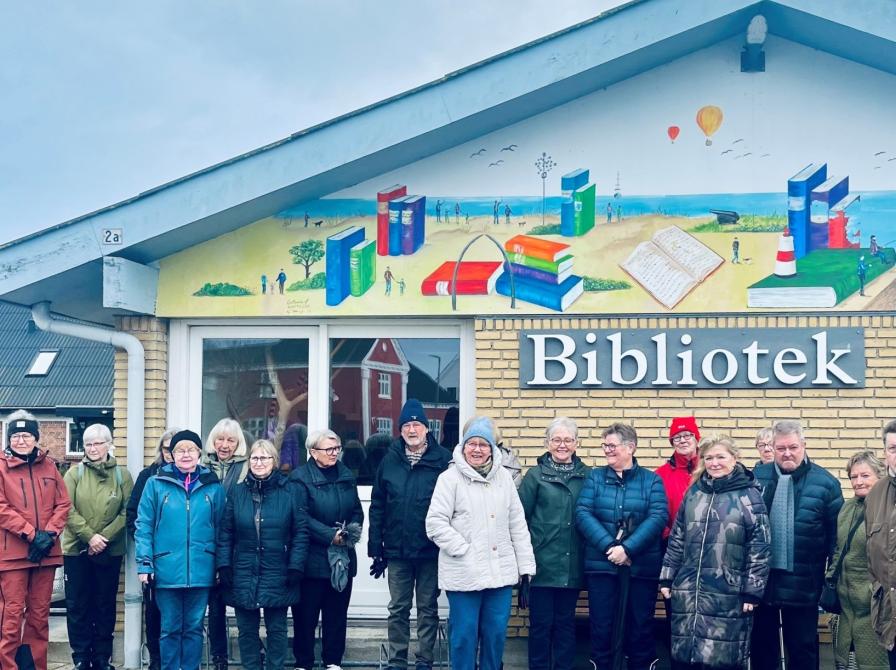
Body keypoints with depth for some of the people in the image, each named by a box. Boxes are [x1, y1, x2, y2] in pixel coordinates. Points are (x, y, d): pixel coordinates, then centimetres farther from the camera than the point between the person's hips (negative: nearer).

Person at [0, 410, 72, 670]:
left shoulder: (48, 466, 10)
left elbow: (63, 503, 8)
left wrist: (49, 534, -7)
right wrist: (32, 534, -16)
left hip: (46, 551, 4)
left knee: (40, 612, 10)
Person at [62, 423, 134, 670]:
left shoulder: (122, 475, 3)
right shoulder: (75, 473, 2)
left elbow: (127, 512, -4)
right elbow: (68, 510, -7)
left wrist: (105, 537, -15)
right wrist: (89, 536, -17)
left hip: (110, 551, 0)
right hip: (76, 548, 0)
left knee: (106, 605, 7)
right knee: (77, 605, 4)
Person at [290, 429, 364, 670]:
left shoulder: (346, 476, 12)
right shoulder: (300, 477, -7)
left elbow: (357, 511, 13)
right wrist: (329, 535, -20)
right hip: (312, 557, -5)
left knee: (337, 612, 9)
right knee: (306, 613, 0)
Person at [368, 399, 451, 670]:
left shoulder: (442, 459, -8)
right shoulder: (390, 460, 2)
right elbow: (377, 507, 4)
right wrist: (376, 549, 2)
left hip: (431, 551, -2)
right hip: (397, 551, 2)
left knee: (428, 609, 10)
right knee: (398, 610, 11)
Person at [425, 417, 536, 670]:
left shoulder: (503, 477, 9)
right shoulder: (450, 478, -4)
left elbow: (517, 524, 10)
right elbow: (436, 523, -8)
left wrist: (526, 564, 7)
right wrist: (463, 550, -13)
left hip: (500, 570, 4)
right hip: (464, 573, -4)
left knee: (496, 632, 9)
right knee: (464, 633, 3)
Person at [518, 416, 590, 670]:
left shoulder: (586, 475, 6)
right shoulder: (535, 475, 0)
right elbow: (520, 517, -2)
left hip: (572, 565, 2)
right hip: (543, 563, -2)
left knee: (566, 622, 11)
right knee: (541, 622, 3)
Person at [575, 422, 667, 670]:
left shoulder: (651, 480, 3)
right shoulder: (595, 477, 6)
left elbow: (658, 518, -9)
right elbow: (582, 513, -5)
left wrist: (627, 549, -19)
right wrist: (609, 546, -18)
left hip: (642, 567, -1)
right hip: (601, 565, 1)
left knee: (640, 629, 7)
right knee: (601, 629, 5)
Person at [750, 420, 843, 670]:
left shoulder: (825, 482, -4)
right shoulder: (756, 477, 2)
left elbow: (835, 534, -1)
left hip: (802, 583, -2)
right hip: (760, 579, 2)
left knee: (803, 648, 10)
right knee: (761, 645, 14)